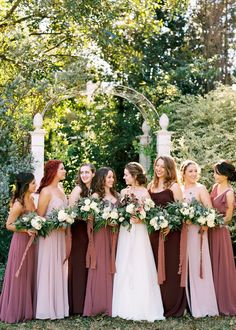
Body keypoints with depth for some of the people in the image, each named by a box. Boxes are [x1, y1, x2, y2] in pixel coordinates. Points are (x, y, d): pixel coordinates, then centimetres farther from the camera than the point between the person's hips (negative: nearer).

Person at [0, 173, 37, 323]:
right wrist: (26, 230, -26)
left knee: (29, 275, 15)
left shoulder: (31, 199, 4)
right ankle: (16, 310, 15)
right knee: (19, 276, 3)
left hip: (31, 241, 8)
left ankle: (27, 308, 26)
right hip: (21, 241, -8)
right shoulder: (18, 204, -19)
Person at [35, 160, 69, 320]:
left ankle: (59, 305, 24)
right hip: (49, 234, -8)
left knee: (60, 269, 13)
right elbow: (39, 217, -14)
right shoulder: (46, 191, -14)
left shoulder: (60, 189, 9)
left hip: (61, 234, 8)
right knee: (49, 269, 1)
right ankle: (48, 308, 11)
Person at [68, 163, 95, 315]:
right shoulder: (78, 189, -7)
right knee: (79, 264, -3)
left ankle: (87, 303, 16)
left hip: (90, 230, 6)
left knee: (88, 265, 8)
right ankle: (77, 305, 3)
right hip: (78, 230, -6)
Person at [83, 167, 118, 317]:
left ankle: (111, 303, 11)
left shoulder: (115, 195, 17)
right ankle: (99, 304, 1)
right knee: (101, 267, -5)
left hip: (114, 233, 6)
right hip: (101, 232, -6)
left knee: (112, 266, 5)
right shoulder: (96, 196, -2)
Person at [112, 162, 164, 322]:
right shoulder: (123, 192, 10)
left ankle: (143, 307, 4)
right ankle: (127, 306, 13)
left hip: (139, 232, -4)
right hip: (125, 231, 5)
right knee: (124, 268, 5)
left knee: (140, 268, -3)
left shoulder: (144, 192, -3)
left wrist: (140, 218, -21)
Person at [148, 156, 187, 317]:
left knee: (170, 267, -1)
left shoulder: (174, 186, -3)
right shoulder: (151, 185, 14)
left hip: (170, 232, -5)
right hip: (153, 231, 5)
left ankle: (172, 306, 7)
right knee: (155, 267, 7)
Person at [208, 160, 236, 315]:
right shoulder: (215, 187, 7)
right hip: (211, 230, 7)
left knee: (221, 267, 3)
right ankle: (213, 301, 23)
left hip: (220, 231, -7)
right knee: (211, 266, 12)